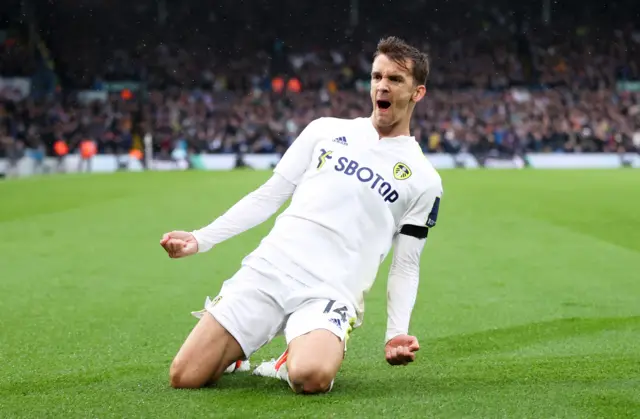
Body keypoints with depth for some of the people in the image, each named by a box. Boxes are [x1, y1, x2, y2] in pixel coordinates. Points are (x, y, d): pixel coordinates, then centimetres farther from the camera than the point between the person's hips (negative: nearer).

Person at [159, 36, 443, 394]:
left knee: (311, 378, -35)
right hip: (268, 270, 2)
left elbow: (406, 265, 10)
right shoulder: (327, 130, 14)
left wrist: (397, 332, -6)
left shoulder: (424, 180, 8)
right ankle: (234, 350, 25)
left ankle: (297, 359, 3)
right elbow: (268, 196, 15)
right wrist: (200, 239, 7)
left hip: (330, 293, -2)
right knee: (184, 378, -9)